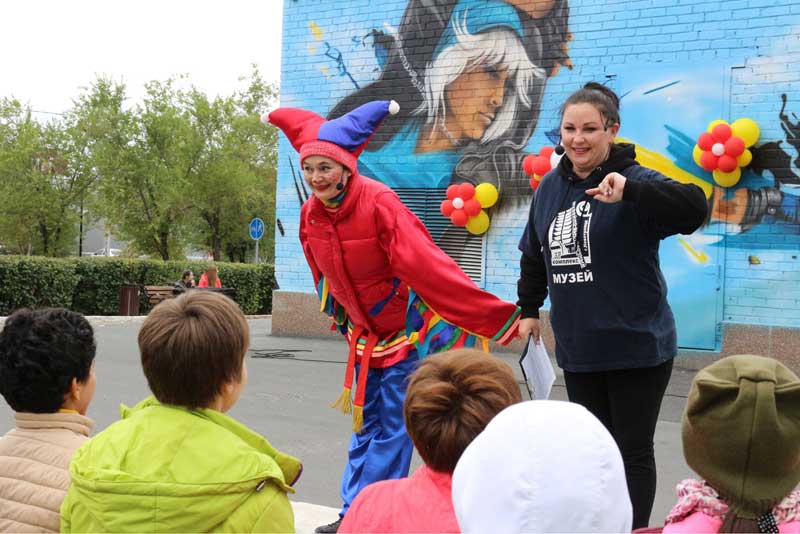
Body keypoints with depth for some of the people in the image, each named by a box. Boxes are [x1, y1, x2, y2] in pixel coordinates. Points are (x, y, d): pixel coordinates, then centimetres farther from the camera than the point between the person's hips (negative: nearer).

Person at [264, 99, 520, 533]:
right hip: (363, 332, 6)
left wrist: (493, 316, -35)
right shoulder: (310, 215, -5)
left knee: (392, 428, -2)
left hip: (405, 330, -6)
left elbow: (429, 266, -31)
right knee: (366, 426, 15)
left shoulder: (379, 204, -26)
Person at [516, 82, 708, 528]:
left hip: (637, 348, -5)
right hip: (578, 350, 6)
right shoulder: (551, 186, 6)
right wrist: (529, 308, 24)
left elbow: (695, 208, -31)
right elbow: (534, 254, 20)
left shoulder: (634, 179, -13)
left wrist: (630, 191, -43)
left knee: (633, 451, 5)